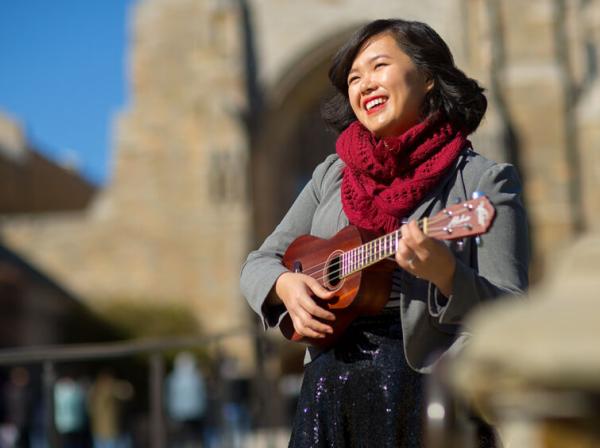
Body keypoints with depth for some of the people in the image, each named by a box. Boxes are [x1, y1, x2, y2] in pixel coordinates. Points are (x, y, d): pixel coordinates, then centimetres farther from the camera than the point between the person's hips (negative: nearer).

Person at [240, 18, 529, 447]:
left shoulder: (484, 180, -3)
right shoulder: (333, 174, 12)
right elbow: (258, 265, 14)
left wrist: (443, 273, -28)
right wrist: (286, 285, -8)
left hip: (429, 381, -4)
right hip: (327, 384, 4)